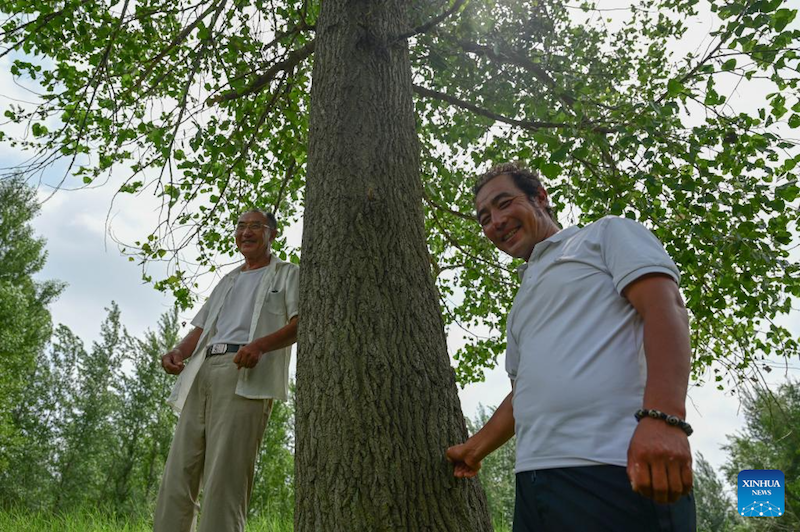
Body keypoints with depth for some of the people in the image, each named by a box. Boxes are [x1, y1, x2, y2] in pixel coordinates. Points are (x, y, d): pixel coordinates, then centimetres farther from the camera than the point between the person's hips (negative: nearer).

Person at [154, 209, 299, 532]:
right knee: (178, 471, -2)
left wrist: (260, 345, -19)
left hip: (245, 373, -6)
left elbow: (300, 323, -2)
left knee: (225, 473, -14)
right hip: (203, 372, 6)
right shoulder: (227, 282, 33)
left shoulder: (287, 274, 14)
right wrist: (178, 352, 5)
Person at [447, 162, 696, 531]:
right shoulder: (522, 306, 27)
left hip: (615, 472, -7)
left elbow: (665, 307, -8)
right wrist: (474, 449, 32)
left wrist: (662, 417, -23)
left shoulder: (606, 234, 7)